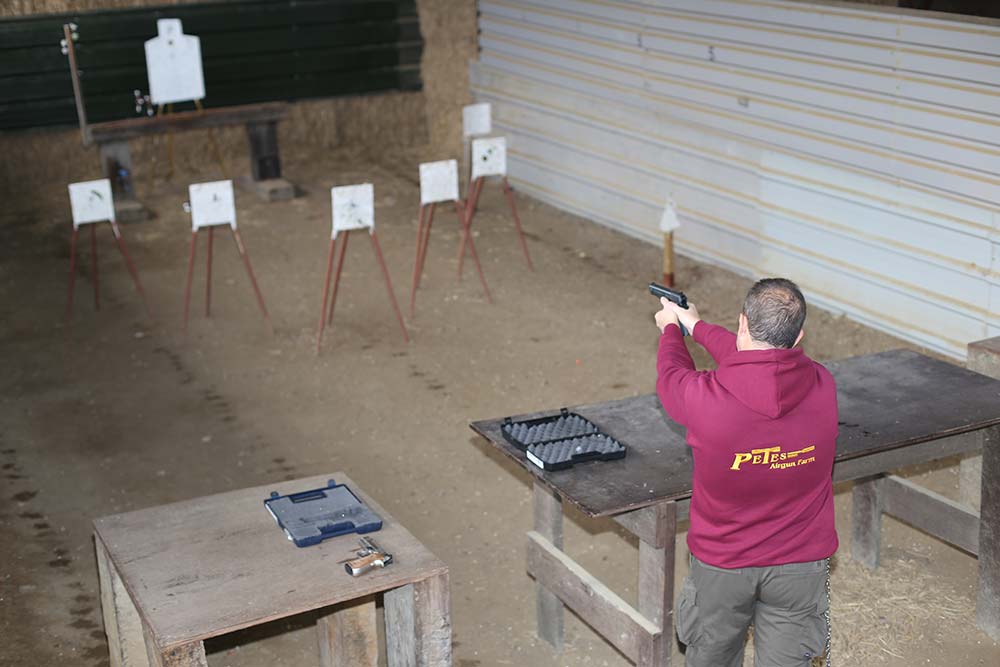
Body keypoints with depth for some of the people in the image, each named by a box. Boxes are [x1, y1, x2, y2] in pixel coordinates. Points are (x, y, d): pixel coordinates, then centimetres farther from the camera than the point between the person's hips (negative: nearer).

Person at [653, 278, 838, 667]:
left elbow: (671, 376, -1)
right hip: (799, 566, 1)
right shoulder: (821, 387, -16)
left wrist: (671, 328, 22)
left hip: (721, 565, -1)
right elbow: (763, 365, 5)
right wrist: (695, 325, 20)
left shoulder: (706, 398, -27)